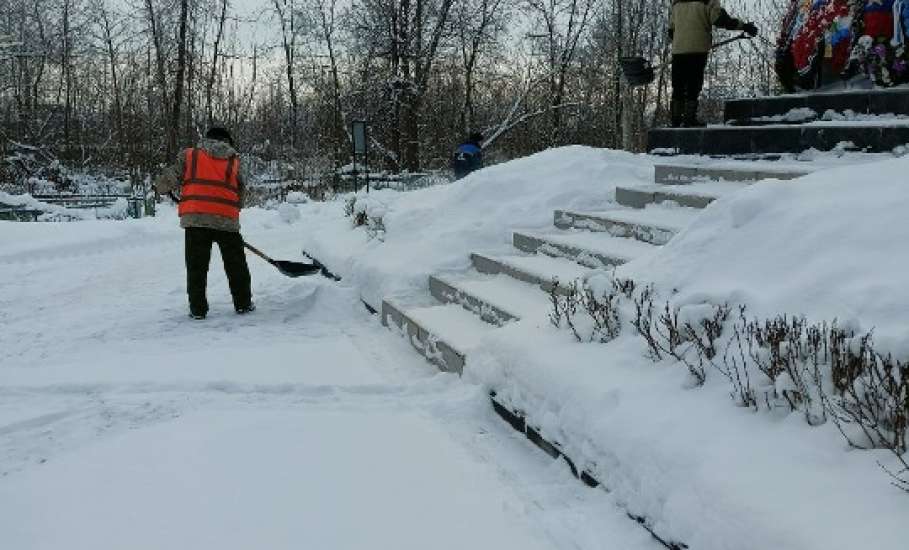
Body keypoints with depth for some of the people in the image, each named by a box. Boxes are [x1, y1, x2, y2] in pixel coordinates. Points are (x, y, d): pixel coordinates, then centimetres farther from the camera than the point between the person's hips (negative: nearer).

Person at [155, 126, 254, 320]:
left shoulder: (189, 155, 12)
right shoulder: (234, 161, 16)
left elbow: (166, 181, 9)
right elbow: (241, 195, 15)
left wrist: (164, 188, 30)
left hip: (195, 218, 0)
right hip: (227, 220, 1)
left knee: (196, 265, 9)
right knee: (236, 264, 15)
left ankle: (197, 308, 10)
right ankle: (243, 304, 21)